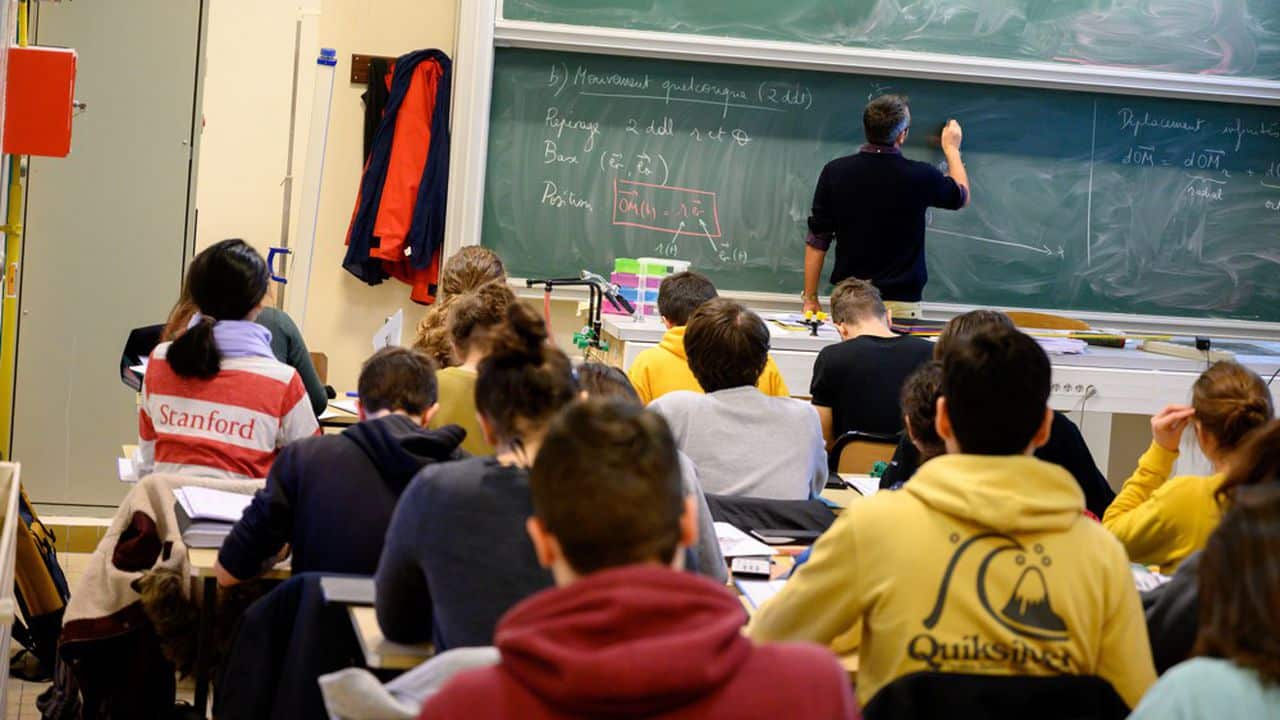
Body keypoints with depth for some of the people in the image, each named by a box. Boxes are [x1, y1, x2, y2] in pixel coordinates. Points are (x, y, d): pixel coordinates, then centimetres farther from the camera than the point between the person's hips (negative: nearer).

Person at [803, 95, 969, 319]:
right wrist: (951, 149, 32)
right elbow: (962, 197, 16)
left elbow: (817, 240, 1)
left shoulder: (835, 172, -4)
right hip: (900, 300, -2)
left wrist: (810, 298, 9)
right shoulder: (920, 176, -7)